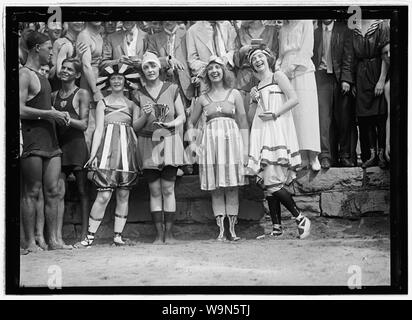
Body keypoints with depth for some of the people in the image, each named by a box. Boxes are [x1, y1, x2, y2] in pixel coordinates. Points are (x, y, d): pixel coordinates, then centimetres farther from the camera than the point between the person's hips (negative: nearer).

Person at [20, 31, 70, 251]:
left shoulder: (40, 76, 21)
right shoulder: (24, 75, -8)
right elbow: (20, 110, -17)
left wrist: (56, 114, 12)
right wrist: (49, 114, -14)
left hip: (49, 138, 9)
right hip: (32, 140, -9)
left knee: (52, 191, 4)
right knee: (32, 192, -5)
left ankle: (53, 240, 6)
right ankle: (30, 242, -2)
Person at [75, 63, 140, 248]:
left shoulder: (131, 105, 15)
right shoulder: (102, 103, 8)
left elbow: (136, 131, 15)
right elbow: (98, 130, 4)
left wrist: (138, 155, 7)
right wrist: (92, 155, -5)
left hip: (127, 150, 3)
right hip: (108, 149, -3)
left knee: (123, 196, 2)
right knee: (104, 195, -11)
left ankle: (118, 235, 9)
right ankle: (90, 236, -5)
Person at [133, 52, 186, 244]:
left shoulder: (172, 89, 6)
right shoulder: (139, 95, 7)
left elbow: (182, 116, 8)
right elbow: (135, 126, 7)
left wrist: (170, 124, -11)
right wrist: (145, 116, -12)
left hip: (169, 141, -1)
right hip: (148, 143, 1)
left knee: (168, 189, -5)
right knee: (154, 191, 0)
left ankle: (169, 232, 0)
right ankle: (159, 233, 2)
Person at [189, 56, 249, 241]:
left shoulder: (234, 94, 7)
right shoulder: (203, 98, 11)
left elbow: (243, 123, 5)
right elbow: (191, 122, 20)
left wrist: (245, 149, -2)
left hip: (231, 138, -1)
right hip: (210, 140, 1)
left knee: (232, 185, -3)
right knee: (215, 187, -1)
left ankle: (232, 228, 1)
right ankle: (221, 230, 1)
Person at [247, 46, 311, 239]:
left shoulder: (277, 77, 6)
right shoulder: (257, 87, 23)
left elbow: (294, 99, -7)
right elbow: (251, 117, 22)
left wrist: (275, 113, -14)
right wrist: (254, 101, 5)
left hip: (278, 132, -7)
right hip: (261, 135, 7)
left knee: (272, 182, -17)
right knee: (267, 183, 0)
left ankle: (301, 219, -8)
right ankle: (276, 228, 2)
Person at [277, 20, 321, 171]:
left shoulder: (306, 22, 6)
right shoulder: (283, 29, 21)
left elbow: (307, 49, -3)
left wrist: (291, 67, -9)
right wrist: (278, 69, 2)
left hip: (302, 72, -4)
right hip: (285, 75, 4)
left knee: (306, 112, -12)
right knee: (292, 115, -5)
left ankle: (313, 156, -14)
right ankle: (302, 157, -6)